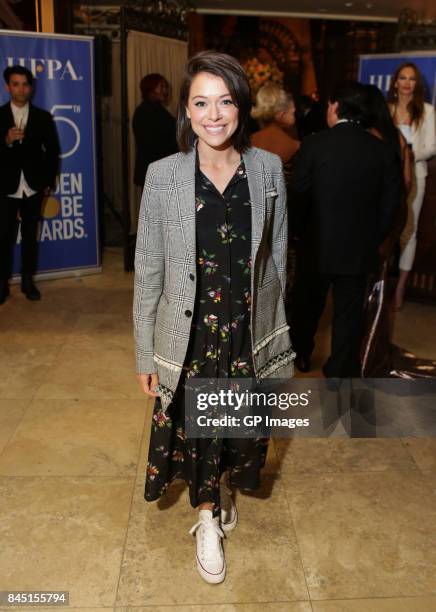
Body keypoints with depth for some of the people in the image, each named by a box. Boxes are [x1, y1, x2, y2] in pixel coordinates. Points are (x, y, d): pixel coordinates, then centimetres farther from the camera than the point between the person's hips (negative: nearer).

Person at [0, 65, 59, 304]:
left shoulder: (43, 117, 5)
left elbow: (53, 151, 7)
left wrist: (49, 182, 3)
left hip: (33, 187, 1)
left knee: (30, 235, 9)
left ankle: (28, 280, 19)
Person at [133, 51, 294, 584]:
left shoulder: (268, 169, -5)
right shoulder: (163, 176, -10)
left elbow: (277, 257, 4)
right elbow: (148, 271, -6)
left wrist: (275, 333, 7)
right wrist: (145, 353, -4)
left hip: (250, 333, 2)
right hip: (190, 335, -1)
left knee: (243, 427, 18)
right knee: (194, 430, 14)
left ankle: (225, 488, 54)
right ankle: (207, 518, 43)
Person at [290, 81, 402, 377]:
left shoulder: (314, 144, -13)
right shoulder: (383, 150, -5)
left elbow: (298, 193, -8)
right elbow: (390, 203, -2)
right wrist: (374, 238, 10)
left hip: (318, 243, -1)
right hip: (359, 247, 1)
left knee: (309, 303, 20)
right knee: (349, 312, 11)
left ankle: (302, 354, 40)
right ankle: (340, 372, 21)